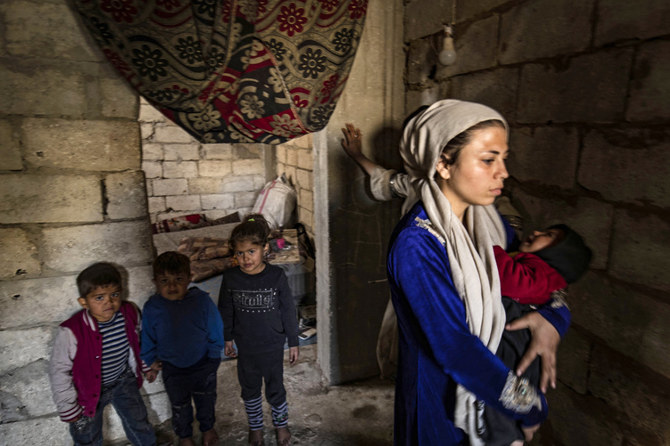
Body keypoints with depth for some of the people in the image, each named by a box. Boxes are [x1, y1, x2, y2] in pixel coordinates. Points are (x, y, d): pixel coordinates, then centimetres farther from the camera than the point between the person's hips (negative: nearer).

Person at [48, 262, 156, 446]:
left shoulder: (130, 313, -19)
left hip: (123, 381, 3)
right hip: (89, 390, -3)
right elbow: (59, 371, -19)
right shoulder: (71, 332, -32)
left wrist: (146, 366, 14)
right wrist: (68, 408, -11)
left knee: (139, 422, 20)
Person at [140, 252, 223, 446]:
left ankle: (207, 427, 53)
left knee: (206, 400, 24)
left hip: (203, 364, 0)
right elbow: (148, 340, -3)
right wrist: (152, 364, 2)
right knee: (179, 405, 24)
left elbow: (216, 330, -10)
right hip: (172, 368, 1)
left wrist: (213, 356, -4)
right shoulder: (152, 307, -19)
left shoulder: (202, 301, -23)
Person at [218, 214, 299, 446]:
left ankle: (281, 424, 42)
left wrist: (293, 342, -3)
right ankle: (255, 426, 46)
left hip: (273, 346, -1)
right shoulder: (230, 277, -14)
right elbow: (226, 311, 1)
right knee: (250, 390, 21)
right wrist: (227, 339, 8)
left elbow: (288, 310, -8)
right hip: (245, 348, 2)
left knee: (275, 389, 15)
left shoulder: (276, 275, -18)